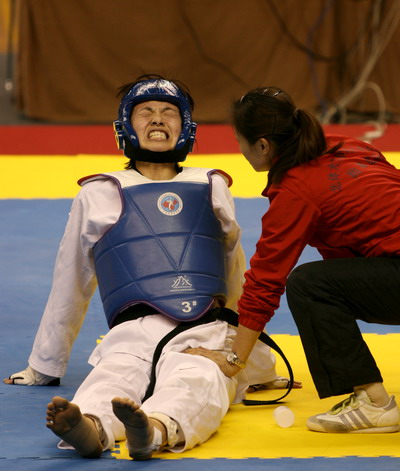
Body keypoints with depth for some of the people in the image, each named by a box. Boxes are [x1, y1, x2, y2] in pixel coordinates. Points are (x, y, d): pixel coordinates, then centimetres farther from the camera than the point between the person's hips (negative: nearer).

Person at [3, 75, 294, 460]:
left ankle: (156, 430, -69)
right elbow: (69, 287, 27)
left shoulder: (212, 188, 24)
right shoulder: (99, 195, 20)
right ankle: (90, 427, -69)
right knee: (111, 381, -37)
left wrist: (255, 361, 41)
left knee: (196, 384, -37)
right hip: (132, 333, 0)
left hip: (207, 335, 0)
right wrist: (44, 368, 29)